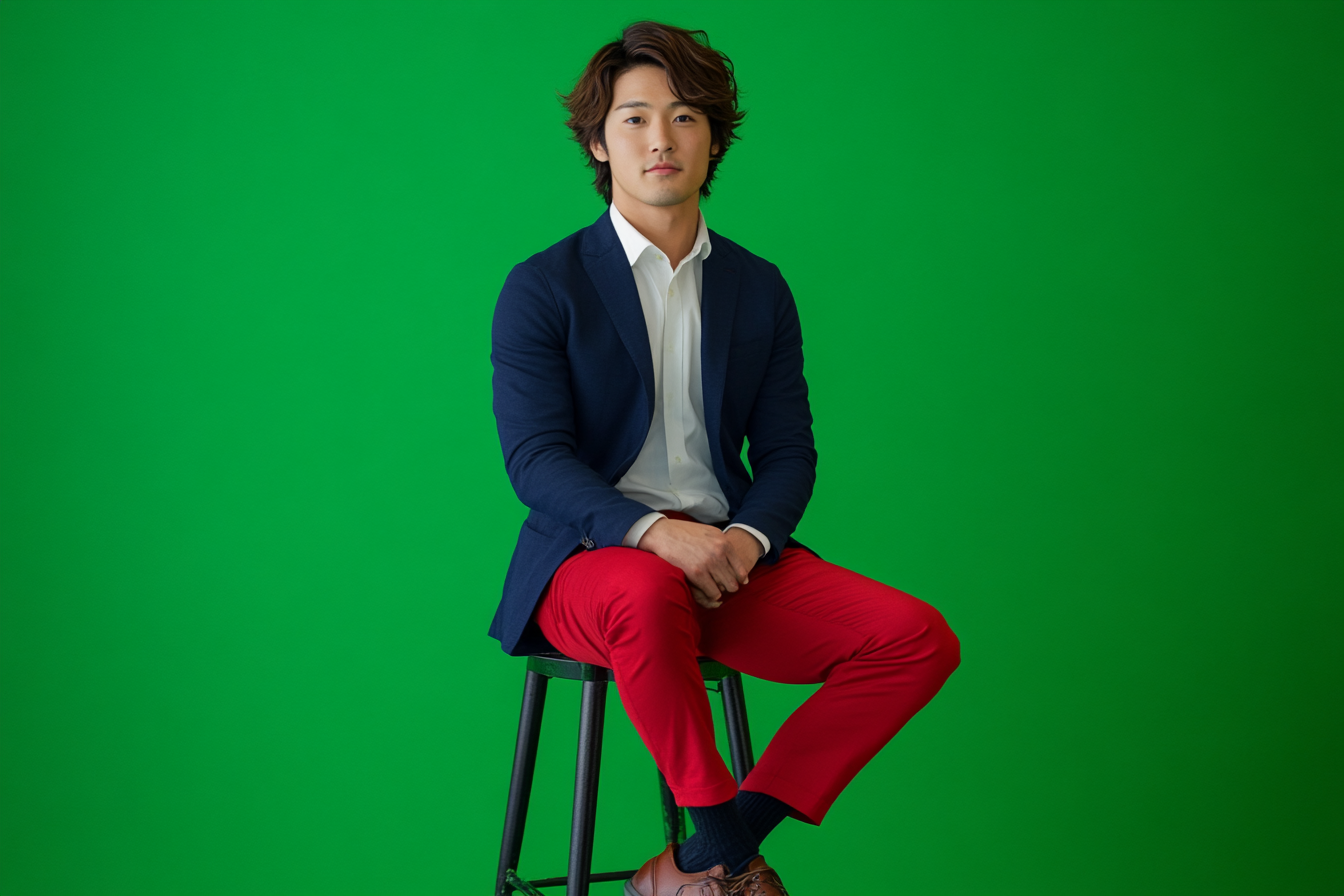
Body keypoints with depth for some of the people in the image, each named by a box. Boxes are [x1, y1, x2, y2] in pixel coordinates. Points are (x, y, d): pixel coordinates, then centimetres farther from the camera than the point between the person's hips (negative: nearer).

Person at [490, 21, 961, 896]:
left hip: (727, 559, 5)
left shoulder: (760, 289, 13)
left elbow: (788, 453, 10)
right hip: (592, 561, -4)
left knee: (920, 638, -16)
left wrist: (748, 537, -13)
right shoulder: (543, 288, 1)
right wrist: (653, 531, -26)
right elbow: (535, 459, -8)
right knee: (648, 594, -41)